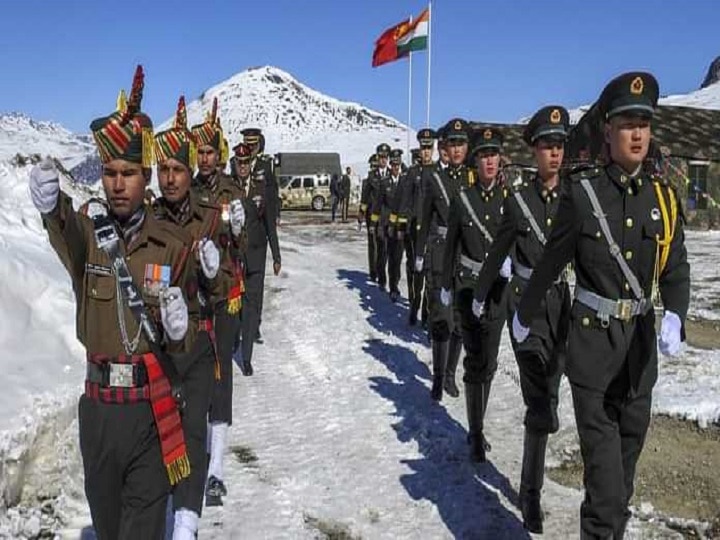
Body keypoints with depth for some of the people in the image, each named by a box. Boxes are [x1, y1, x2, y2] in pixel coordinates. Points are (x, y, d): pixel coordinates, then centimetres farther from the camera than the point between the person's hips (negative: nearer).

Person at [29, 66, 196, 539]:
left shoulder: (173, 245, -3)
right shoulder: (85, 228, -5)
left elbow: (189, 337, 3)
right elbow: (68, 238, -32)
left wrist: (180, 329, -21)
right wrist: (53, 206, -54)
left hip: (155, 406, -1)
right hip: (98, 404, 1)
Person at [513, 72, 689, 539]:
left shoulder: (664, 196, 2)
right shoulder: (582, 191, -9)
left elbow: (676, 269, 1)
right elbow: (551, 263, -1)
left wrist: (674, 317, -19)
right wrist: (525, 316, 9)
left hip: (641, 337, 5)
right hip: (593, 336, -5)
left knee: (631, 440, 17)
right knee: (602, 448, -4)